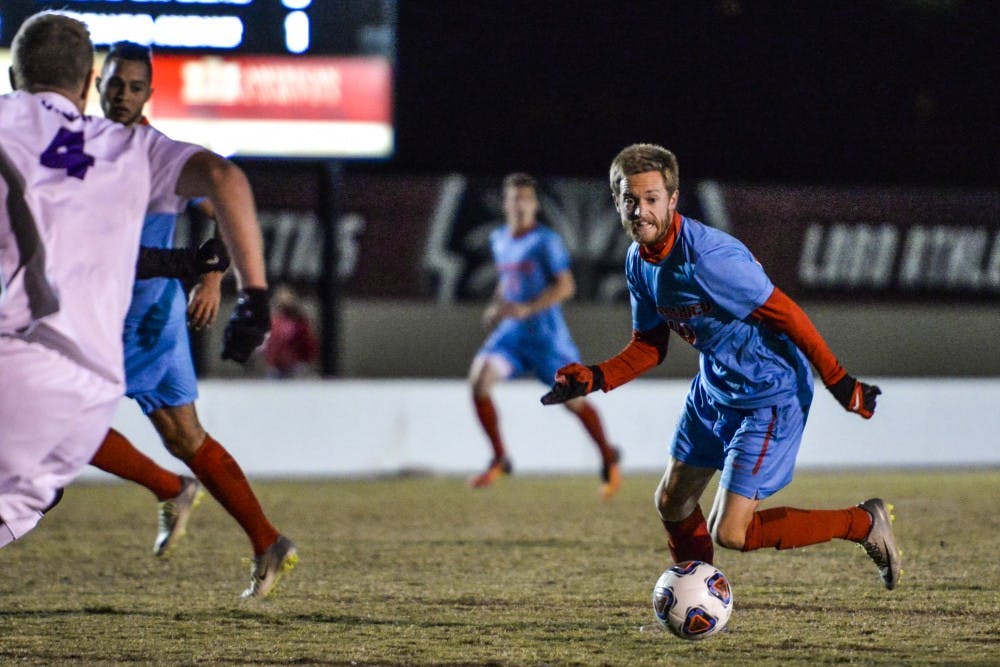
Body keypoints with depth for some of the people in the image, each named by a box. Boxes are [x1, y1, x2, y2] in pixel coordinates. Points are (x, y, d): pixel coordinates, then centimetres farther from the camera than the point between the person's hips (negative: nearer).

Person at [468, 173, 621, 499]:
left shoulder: (546, 241, -12)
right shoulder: (499, 239, 10)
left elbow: (565, 286, -18)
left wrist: (526, 309, -25)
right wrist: (496, 306, 9)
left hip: (545, 333, -6)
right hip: (511, 331, 6)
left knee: (573, 399, 3)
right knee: (479, 377, -17)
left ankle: (608, 458, 30)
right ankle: (499, 460, -6)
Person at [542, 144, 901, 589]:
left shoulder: (707, 256, -29)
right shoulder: (639, 261, -2)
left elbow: (784, 314, -24)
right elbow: (650, 346, 10)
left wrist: (838, 382, -20)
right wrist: (593, 380, -6)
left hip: (770, 397, -9)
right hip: (714, 390, 9)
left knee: (730, 533, -11)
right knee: (672, 503, 17)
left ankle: (864, 524, 3)